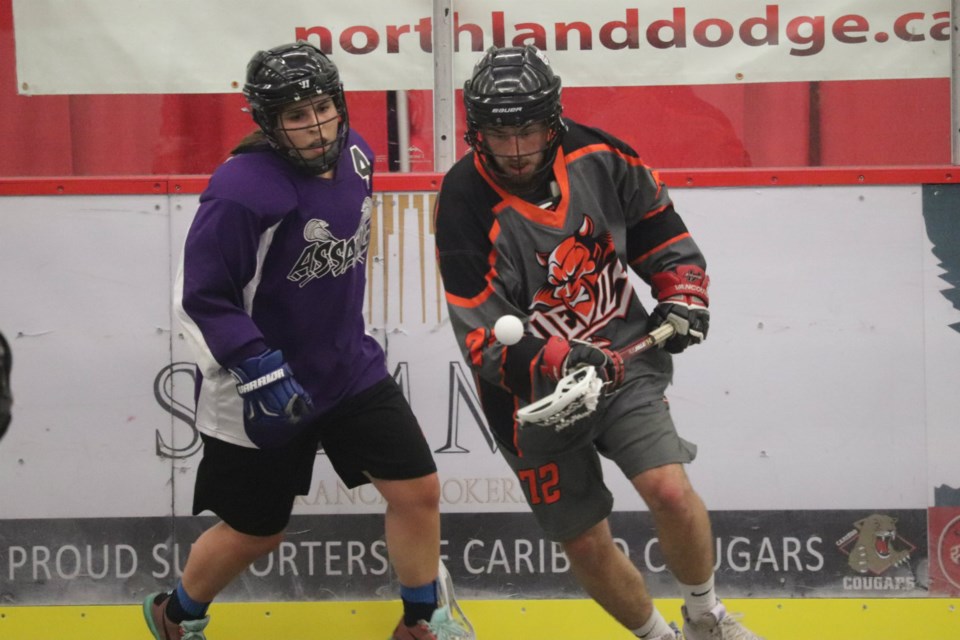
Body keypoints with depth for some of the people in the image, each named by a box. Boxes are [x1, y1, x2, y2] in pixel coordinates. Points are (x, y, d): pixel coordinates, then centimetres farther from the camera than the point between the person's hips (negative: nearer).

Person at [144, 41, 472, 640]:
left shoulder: (354, 154, -3)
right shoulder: (243, 188, -25)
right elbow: (201, 297, -22)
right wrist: (260, 372, -27)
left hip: (350, 369, 6)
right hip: (260, 389, -6)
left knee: (418, 489, 2)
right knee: (257, 531, 8)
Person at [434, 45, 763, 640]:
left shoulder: (598, 157, -11)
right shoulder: (467, 205, -21)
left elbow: (659, 224, 10)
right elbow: (485, 341, -24)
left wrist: (682, 294, -4)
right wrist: (557, 363, -39)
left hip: (623, 357, 1)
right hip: (533, 391, -1)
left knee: (670, 491, -17)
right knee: (586, 545, 4)